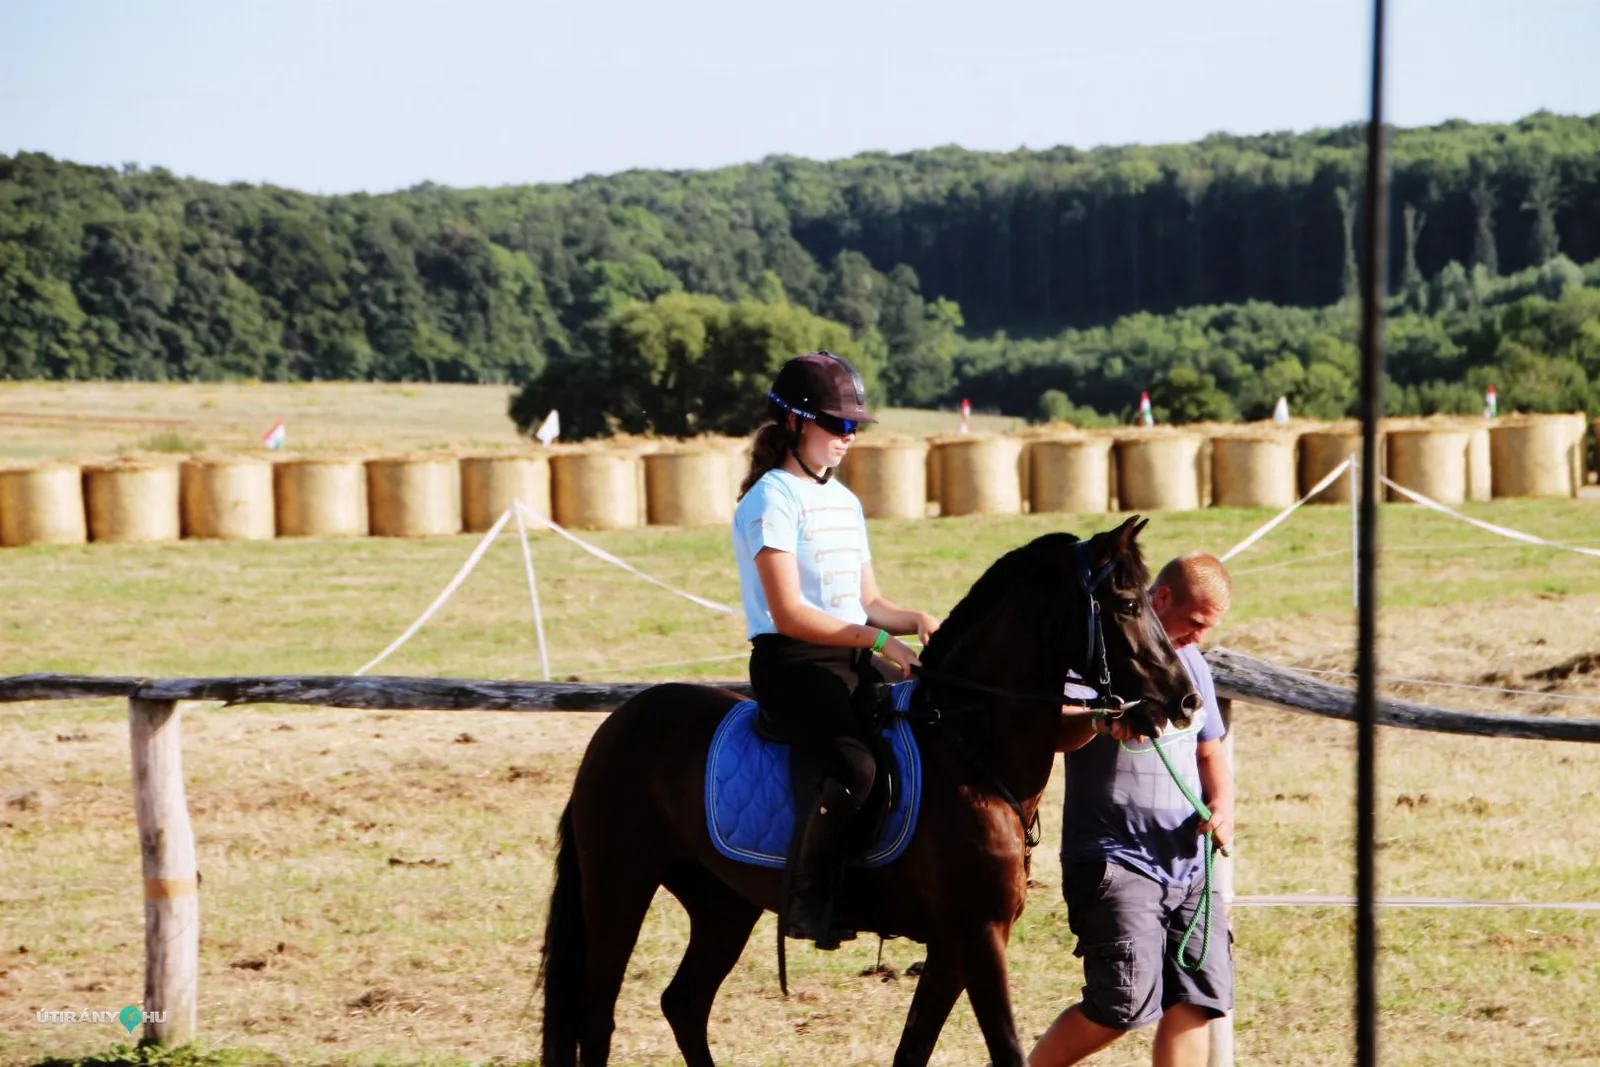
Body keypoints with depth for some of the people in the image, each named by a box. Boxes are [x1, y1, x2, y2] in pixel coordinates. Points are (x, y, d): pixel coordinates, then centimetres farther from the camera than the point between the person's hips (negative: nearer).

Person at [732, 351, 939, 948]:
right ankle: (806, 902, -22)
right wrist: (879, 639, -19)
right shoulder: (772, 501, -7)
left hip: (853, 661, 8)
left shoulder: (843, 502, 20)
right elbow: (789, 614, -15)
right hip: (792, 662, -8)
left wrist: (916, 621, -1)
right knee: (850, 764, -34)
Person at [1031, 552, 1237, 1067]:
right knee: (1127, 1003, -14)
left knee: (1198, 999, -2)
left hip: (1187, 863, 7)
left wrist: (1222, 803, 5)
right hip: (1113, 859, -7)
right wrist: (1097, 722, -36)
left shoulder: (1192, 663, 15)